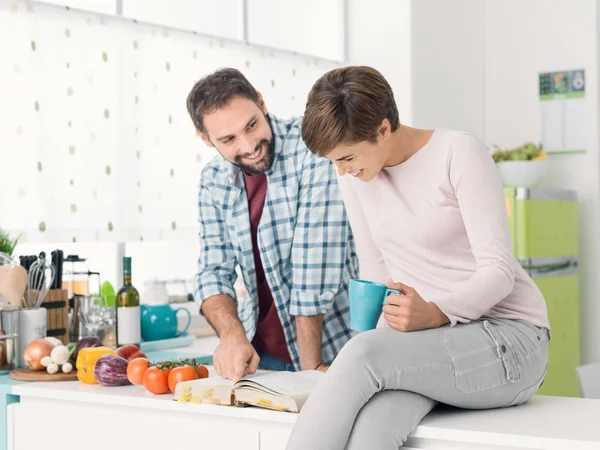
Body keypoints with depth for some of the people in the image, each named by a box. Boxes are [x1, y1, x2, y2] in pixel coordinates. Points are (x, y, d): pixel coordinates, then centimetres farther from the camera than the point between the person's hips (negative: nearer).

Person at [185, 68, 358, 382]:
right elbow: (215, 271, 1)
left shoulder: (313, 146, -16)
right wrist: (232, 334, -19)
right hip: (259, 350, 5)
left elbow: (315, 267, -19)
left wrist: (311, 367, -19)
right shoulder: (214, 180, 4)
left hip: (329, 350, -4)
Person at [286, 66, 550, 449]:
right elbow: (375, 274, 10)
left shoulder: (460, 153, -8)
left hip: (506, 335, -4)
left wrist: (434, 315, -31)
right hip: (428, 342, 4)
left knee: (364, 354, -33)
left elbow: (498, 270, -13)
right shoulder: (356, 177, 8)